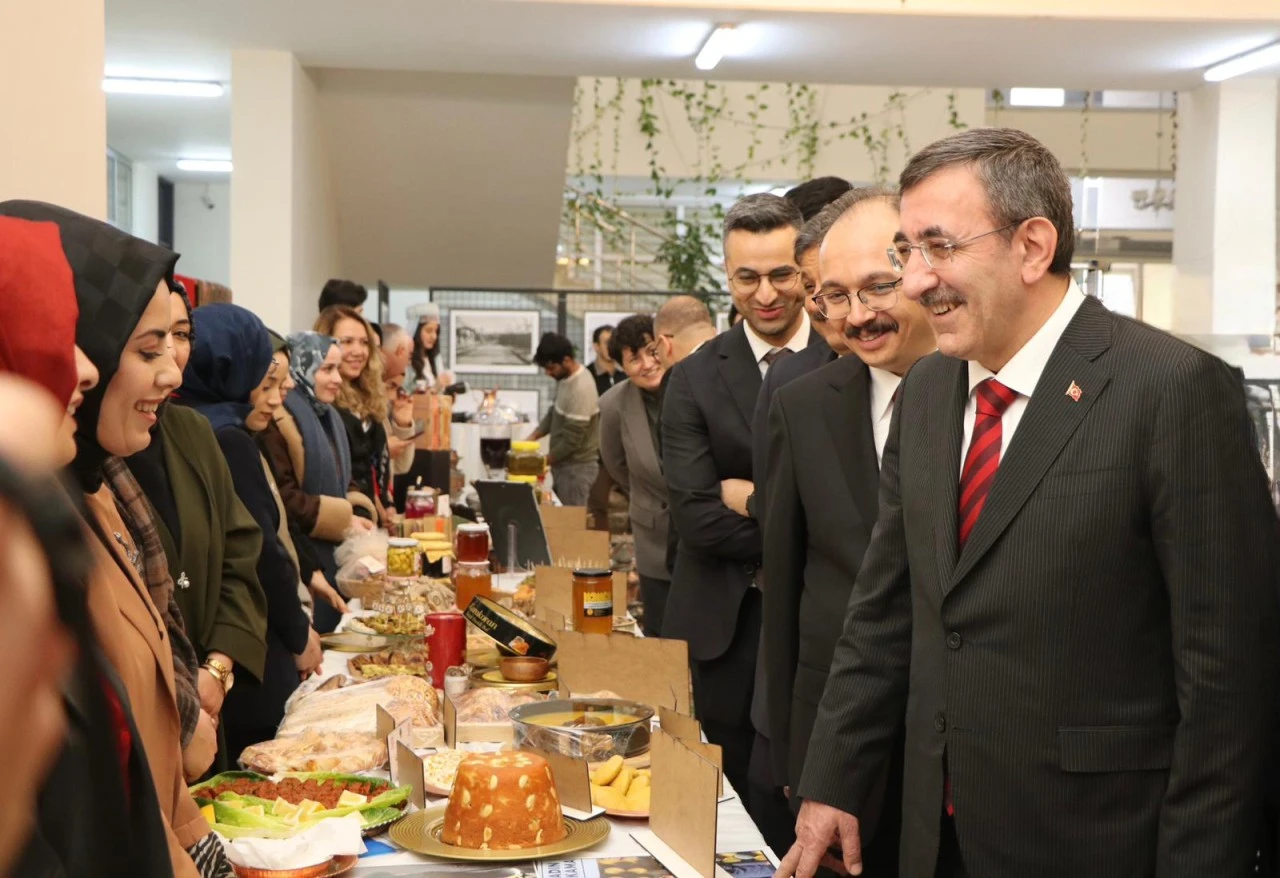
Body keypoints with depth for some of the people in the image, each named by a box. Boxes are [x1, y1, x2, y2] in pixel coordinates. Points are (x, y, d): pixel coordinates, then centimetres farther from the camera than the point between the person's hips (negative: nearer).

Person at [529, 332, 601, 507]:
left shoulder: (581, 389, -25)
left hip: (577, 468, -9)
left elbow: (572, 440, -22)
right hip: (564, 465, 9)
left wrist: (543, 461, -10)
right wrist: (533, 437, 4)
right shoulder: (567, 377, 3)